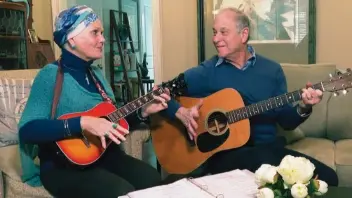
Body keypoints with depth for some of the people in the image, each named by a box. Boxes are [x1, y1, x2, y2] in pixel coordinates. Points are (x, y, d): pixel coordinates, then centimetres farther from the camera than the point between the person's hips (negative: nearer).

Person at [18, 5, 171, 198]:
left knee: (155, 181, -16)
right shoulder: (51, 75, -10)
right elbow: (27, 130, -23)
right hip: (64, 165, -6)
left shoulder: (96, 73, 12)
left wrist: (143, 111, 2)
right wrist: (82, 123, -31)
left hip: (105, 155, 7)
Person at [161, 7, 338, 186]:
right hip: (225, 152, -3)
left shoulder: (272, 69, 9)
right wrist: (181, 112, -18)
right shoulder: (205, 72, 0)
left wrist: (303, 108, -9)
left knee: (327, 177, -17)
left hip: (269, 148, 4)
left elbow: (286, 121, 10)